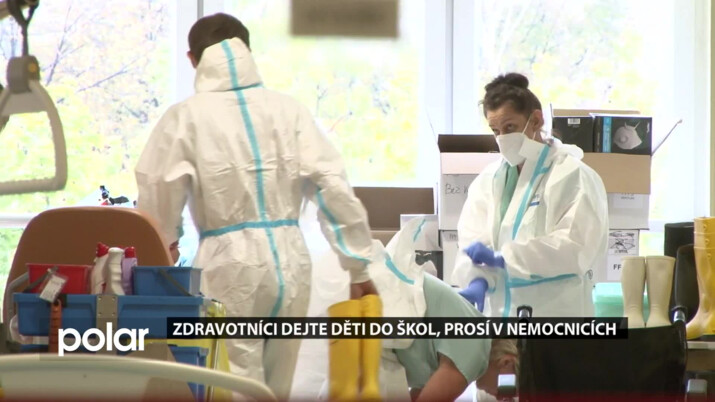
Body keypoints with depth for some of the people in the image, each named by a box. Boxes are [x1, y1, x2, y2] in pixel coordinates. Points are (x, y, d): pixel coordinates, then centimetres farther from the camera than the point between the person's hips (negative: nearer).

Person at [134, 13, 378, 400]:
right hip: (289, 256, 4)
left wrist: (161, 250, 16)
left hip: (230, 263, -4)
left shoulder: (185, 117, -5)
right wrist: (358, 266, 6)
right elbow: (333, 187, -1)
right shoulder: (288, 109, 3)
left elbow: (159, 195, -5)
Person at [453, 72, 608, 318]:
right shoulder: (489, 179, 13)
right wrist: (477, 279, -20)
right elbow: (473, 237, 2)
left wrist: (502, 257, -19)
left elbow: (574, 246, -16)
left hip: (555, 312, -5)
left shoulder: (572, 176, -4)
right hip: (499, 314, 5)